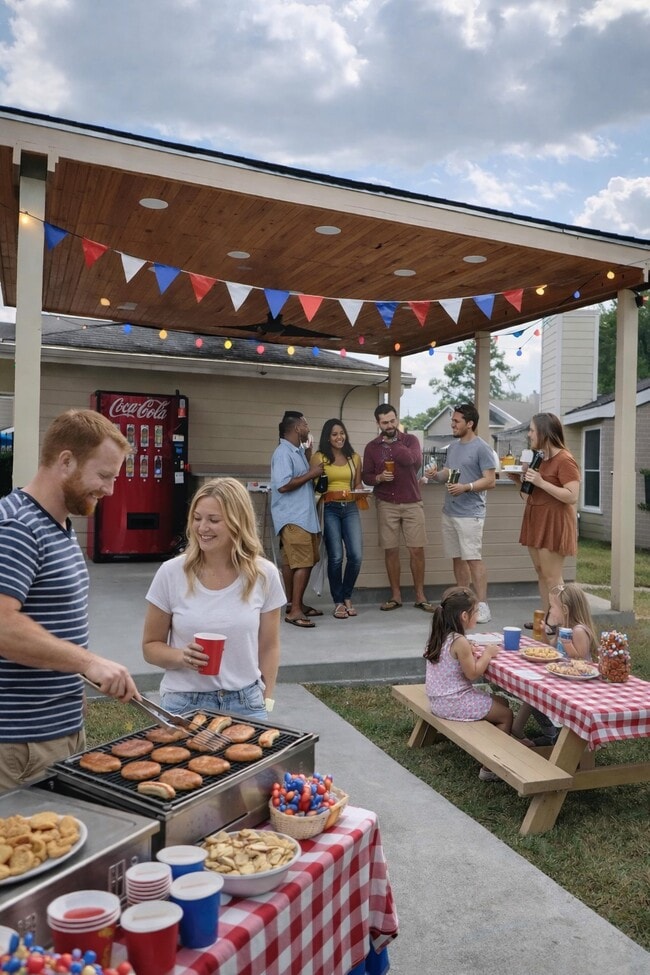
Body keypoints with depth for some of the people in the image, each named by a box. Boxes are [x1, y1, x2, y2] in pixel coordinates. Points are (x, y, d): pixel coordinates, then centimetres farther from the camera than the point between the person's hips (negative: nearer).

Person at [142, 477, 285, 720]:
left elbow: (269, 647, 4)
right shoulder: (171, 573, -9)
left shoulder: (264, 575, -6)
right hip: (184, 703, 0)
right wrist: (182, 657, -19)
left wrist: (265, 702, 0)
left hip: (245, 703, 1)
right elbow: (151, 646, 0)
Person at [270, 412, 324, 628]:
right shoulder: (283, 452, -14)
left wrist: (314, 474, 7)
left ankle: (292, 603, 24)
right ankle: (294, 611, -8)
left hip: (305, 516, 10)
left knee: (303, 561, 13)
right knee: (303, 563, -11)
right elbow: (283, 485, -23)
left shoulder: (298, 451, 17)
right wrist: (311, 474, -15)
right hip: (292, 518, -10)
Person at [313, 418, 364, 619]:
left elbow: (358, 485, 17)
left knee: (356, 555, -6)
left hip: (350, 508, 3)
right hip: (329, 509, -3)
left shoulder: (354, 458, 13)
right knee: (336, 557, -6)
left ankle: (347, 597, 16)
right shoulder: (319, 457, 3)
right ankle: (338, 602, 10)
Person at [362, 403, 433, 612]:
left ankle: (420, 596, 10)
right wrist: (379, 478, -13)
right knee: (391, 550, 4)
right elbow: (365, 476, 8)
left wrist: (391, 443, -12)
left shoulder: (410, 440, 1)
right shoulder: (371, 447, 6)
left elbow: (413, 460, -19)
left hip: (412, 503, -1)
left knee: (417, 550, -1)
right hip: (387, 505, 1)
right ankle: (395, 596, 15)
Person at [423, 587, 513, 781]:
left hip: (440, 699, 9)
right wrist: (487, 653, -8)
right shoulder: (459, 642, -24)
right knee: (506, 715, 3)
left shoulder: (439, 635, 3)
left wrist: (472, 654, 4)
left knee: (502, 702, 19)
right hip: (454, 704, -9)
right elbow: (473, 673, -19)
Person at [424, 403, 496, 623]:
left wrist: (466, 487, -24)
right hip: (449, 511, 8)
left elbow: (490, 481, -12)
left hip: (470, 513, -8)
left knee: (473, 558, -10)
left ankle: (482, 606, -6)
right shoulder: (453, 446, 15)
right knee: (457, 558, 11)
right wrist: (436, 474, 1)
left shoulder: (482, 448, -9)